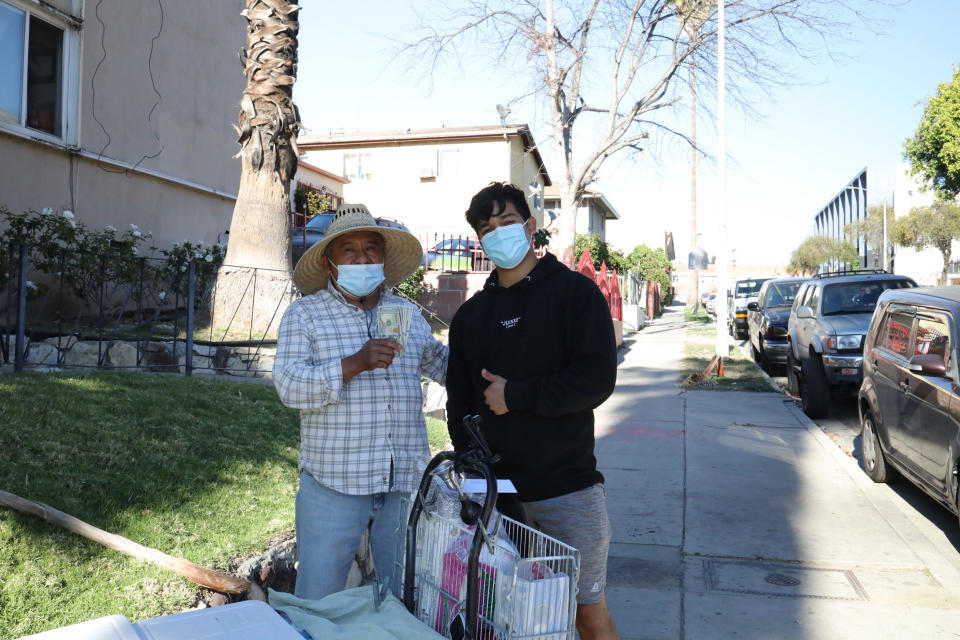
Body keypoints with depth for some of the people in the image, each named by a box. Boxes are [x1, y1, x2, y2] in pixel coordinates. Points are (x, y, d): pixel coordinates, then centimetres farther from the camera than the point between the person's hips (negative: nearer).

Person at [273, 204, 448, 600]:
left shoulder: (408, 314, 13)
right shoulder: (303, 315, 1)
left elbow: (441, 363, 27)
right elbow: (290, 386, -11)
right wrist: (354, 364, -23)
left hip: (405, 485, 4)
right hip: (333, 485, -3)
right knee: (317, 603, 4)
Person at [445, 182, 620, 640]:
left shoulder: (574, 291, -1)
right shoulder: (470, 315, 13)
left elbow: (597, 379, -12)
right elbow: (459, 404, 14)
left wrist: (515, 395, -12)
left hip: (567, 487, -4)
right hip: (493, 493, 4)